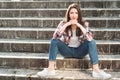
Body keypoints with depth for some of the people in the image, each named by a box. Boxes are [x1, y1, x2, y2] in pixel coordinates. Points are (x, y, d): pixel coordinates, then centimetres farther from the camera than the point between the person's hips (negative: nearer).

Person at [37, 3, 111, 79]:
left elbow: (90, 38, -27)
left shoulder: (84, 23, -11)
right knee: (54, 41, -23)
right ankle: (50, 69, -27)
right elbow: (55, 36, -25)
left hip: (80, 51, 0)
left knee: (92, 42, -27)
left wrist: (79, 25, -31)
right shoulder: (64, 23, -9)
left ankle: (96, 70, -31)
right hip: (67, 50, 1)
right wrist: (66, 24, -29)